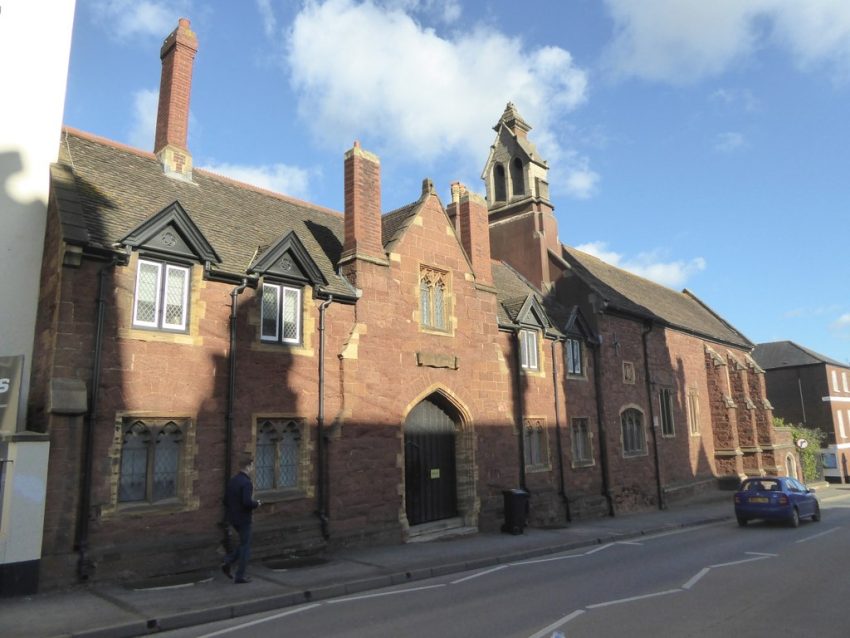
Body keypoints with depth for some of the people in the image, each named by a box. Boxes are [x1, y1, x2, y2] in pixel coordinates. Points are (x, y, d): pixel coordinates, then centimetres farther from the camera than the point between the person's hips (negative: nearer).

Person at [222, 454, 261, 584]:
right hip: (243, 519, -8)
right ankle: (240, 576, 11)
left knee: (244, 543, 23)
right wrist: (257, 504, -11)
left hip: (232, 518, 8)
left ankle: (228, 563, 10)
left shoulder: (232, 480, 6)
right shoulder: (246, 482, -21)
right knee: (245, 547, 5)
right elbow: (247, 502, -29)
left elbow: (226, 500, 11)